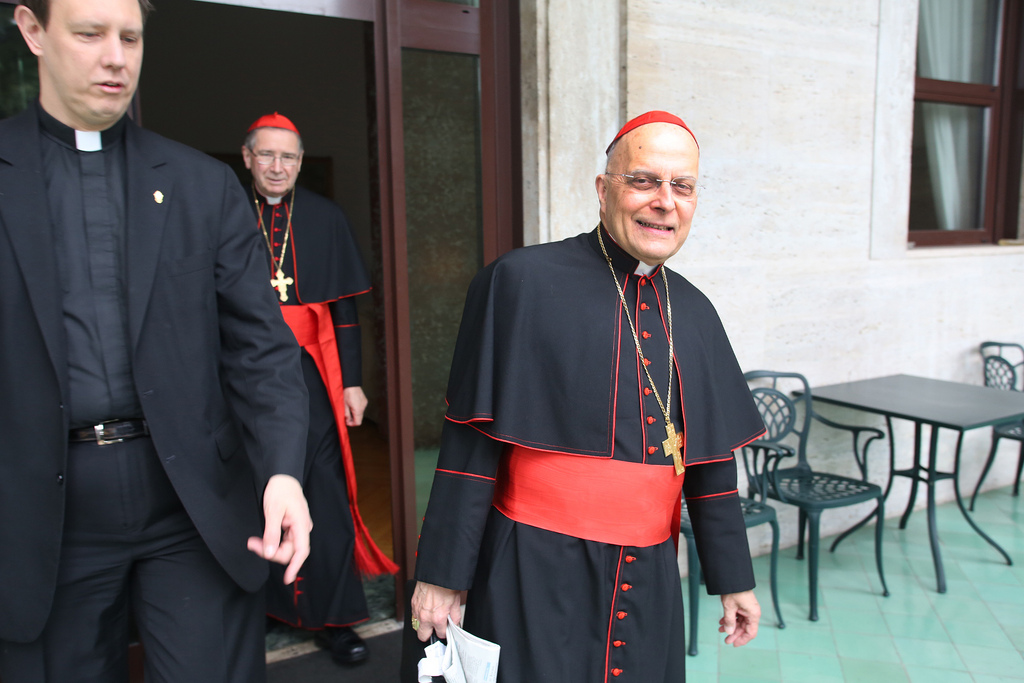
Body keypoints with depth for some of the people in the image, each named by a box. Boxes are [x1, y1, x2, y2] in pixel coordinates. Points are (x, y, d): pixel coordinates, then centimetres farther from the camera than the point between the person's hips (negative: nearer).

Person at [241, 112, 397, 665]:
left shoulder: (326, 218, 5)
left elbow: (344, 308, 5)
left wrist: (352, 382, 1)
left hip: (311, 372, 0)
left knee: (323, 489, 0)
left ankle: (332, 617, 13)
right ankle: (258, 604, 30)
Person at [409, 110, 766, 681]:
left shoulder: (695, 313, 4)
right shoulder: (521, 283, -12)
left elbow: (712, 459, 11)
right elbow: (472, 443, -11)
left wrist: (734, 578, 15)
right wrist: (444, 574, -9)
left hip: (649, 582, 5)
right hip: (538, 576, -5)